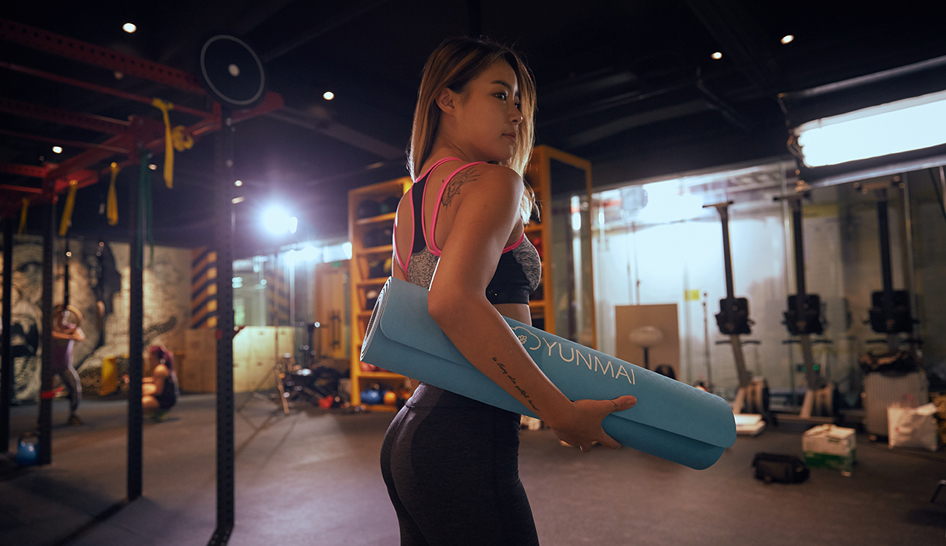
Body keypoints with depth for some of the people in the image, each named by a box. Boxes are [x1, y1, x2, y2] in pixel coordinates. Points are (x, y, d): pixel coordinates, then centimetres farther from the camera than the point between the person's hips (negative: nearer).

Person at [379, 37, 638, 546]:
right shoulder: (493, 183, -12)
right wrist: (560, 413, -24)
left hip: (408, 434, 9)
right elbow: (453, 300, -30)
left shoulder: (409, 202, 15)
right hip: (464, 442, -9)